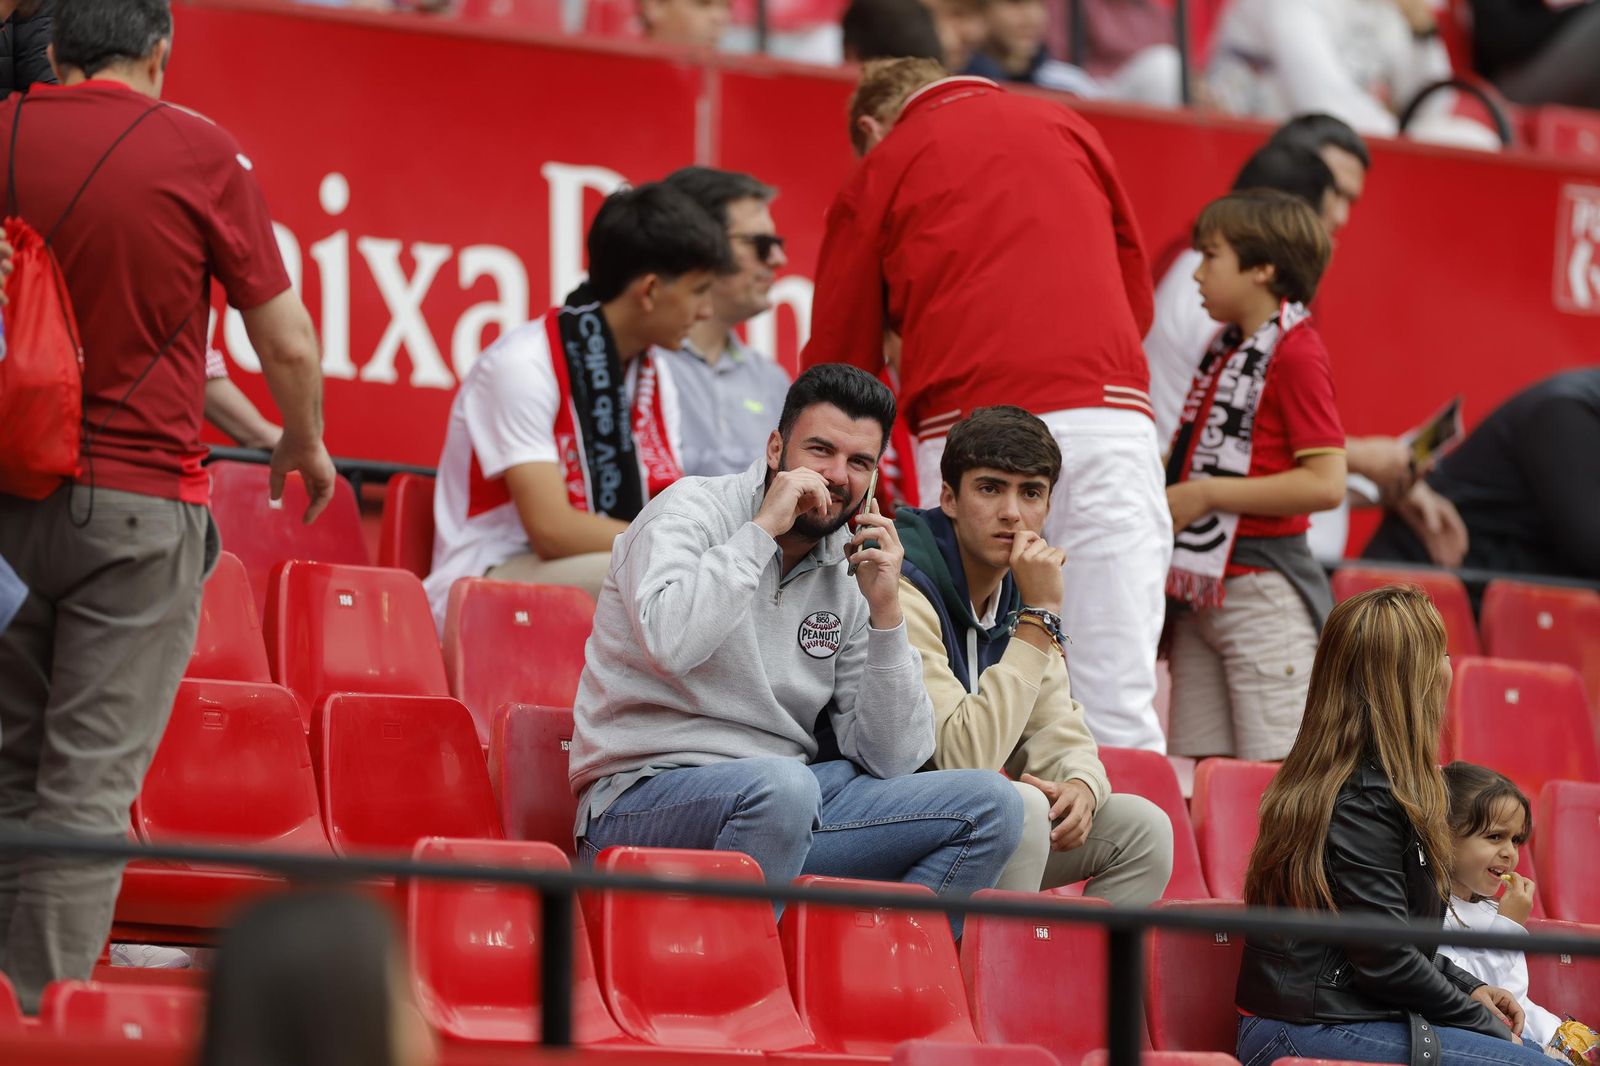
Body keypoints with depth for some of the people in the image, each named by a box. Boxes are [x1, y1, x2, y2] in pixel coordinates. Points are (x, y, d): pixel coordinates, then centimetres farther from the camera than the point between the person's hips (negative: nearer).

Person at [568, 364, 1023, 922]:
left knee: (988, 803, -7)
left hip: (789, 811, 7)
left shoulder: (847, 580, 12)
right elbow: (670, 644, -27)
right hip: (645, 803, -7)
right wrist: (763, 528, -18)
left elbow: (890, 760, 5)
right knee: (781, 784, -38)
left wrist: (885, 611, -3)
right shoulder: (690, 510, -4)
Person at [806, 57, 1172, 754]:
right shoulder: (1066, 128, 22)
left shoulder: (881, 169, 16)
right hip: (1106, 414, 1)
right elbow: (1137, 296, 25)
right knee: (1120, 709, -4)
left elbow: (840, 361, 18)